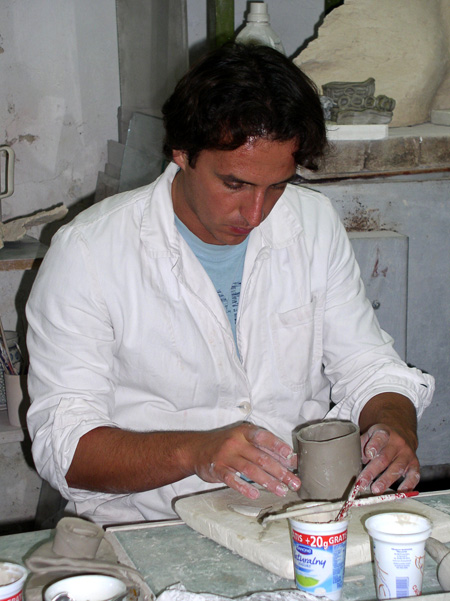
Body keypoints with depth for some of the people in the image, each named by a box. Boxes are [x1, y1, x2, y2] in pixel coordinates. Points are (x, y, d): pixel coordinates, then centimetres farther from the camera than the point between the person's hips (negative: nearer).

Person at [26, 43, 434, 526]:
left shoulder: (315, 223, 3)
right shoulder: (88, 251, -10)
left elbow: (367, 365, 9)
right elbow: (63, 444, -14)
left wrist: (392, 427, -14)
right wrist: (194, 452, -31)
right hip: (148, 525, -3)